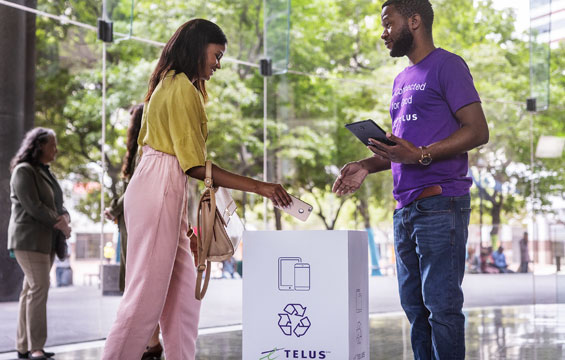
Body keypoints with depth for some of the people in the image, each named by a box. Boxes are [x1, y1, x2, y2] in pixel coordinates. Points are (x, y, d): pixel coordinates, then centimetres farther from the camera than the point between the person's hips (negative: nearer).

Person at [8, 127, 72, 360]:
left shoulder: (46, 173, 20)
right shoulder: (24, 171, -8)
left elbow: (58, 203, 18)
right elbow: (32, 206, -16)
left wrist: (65, 218, -4)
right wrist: (60, 225, -12)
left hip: (46, 240, 8)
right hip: (29, 238, -8)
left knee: (32, 289, 7)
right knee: (39, 287, -14)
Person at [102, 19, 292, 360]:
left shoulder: (168, 85, 19)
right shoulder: (183, 89, -12)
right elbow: (195, 165, -17)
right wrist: (259, 187, -18)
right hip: (160, 190, -10)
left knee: (183, 290, 9)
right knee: (148, 293, -7)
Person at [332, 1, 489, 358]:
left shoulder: (447, 66, -4)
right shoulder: (402, 80, 23)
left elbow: (478, 131, -12)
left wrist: (420, 155, -21)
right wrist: (368, 165, 11)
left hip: (440, 204, -9)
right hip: (405, 208, 9)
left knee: (442, 305, -10)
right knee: (415, 306, 10)